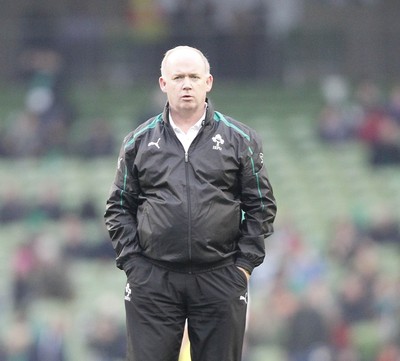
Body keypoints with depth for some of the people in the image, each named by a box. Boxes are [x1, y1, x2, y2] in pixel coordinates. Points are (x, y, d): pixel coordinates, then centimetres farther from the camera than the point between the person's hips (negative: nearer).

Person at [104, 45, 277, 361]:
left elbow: (261, 205, 7)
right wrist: (131, 261, 0)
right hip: (153, 281, 0)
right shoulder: (139, 142, 8)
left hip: (220, 280, 0)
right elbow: (119, 207, 11)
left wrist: (245, 262, -1)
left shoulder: (240, 139, 6)